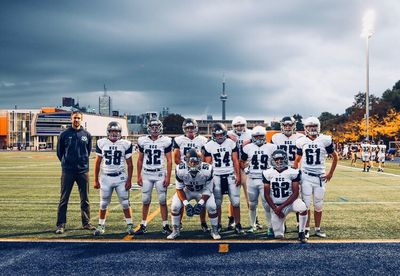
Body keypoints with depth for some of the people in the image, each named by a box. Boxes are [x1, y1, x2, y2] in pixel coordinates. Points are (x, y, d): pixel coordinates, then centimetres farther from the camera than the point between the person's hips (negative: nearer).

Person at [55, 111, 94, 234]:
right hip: (67, 171, -2)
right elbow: (59, 152, 8)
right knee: (64, 199, 2)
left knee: (85, 199, 8)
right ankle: (61, 224, 8)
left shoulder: (87, 135, 5)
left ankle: (86, 223, 19)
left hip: (83, 171, 2)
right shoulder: (64, 134, -1)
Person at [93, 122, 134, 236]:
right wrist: (96, 180, 4)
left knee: (125, 203, 1)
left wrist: (129, 180, -3)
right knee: (103, 204, 8)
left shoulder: (126, 144, -2)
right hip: (105, 177, 1)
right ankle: (101, 226, 20)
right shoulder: (101, 143, 1)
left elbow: (129, 164, 2)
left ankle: (129, 225, 13)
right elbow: (97, 163, 6)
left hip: (120, 177, -1)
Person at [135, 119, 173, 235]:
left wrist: (168, 177, -7)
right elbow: (140, 160, 11)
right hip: (146, 175, 2)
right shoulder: (143, 141, 4)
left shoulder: (165, 141, -3)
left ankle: (165, 226, 10)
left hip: (160, 175, -2)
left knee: (163, 201, 1)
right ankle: (143, 226, 16)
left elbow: (169, 161, -1)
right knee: (145, 201, 6)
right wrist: (138, 176, 6)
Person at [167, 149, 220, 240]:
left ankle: (214, 230, 3)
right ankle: (176, 231, 6)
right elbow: (179, 189, -16)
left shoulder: (207, 170, -31)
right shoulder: (180, 170, -28)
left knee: (212, 207, -22)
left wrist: (200, 203, -32)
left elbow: (208, 190, -20)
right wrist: (186, 204, -28)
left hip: (203, 191, -1)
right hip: (186, 191, 1)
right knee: (175, 206, -18)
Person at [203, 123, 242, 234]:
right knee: (217, 203, 6)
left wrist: (238, 175, -3)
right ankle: (218, 225, 19)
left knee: (236, 202, 0)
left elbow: (235, 161, 3)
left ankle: (238, 224, 11)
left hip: (230, 176, 0)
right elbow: (208, 164, 2)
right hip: (216, 177, 0)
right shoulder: (209, 145, -1)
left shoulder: (231, 143, 0)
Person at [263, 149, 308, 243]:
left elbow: (295, 193, -12)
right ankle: (280, 223, 35)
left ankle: (301, 233, -12)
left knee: (303, 208, -35)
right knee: (278, 235, -2)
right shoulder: (268, 173, -4)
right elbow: (266, 194, -2)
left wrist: (281, 207, -17)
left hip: (290, 201, -1)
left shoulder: (293, 173, -10)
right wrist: (275, 209, -11)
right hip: (276, 205, 1)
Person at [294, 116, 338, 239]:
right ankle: (306, 229, 9)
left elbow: (335, 157, 8)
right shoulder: (302, 141, 2)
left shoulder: (325, 140, -3)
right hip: (306, 177, 0)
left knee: (318, 205, 9)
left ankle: (318, 229, 24)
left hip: (320, 177, 0)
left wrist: (330, 173, 4)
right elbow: (297, 160, 14)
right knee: (305, 204, -3)